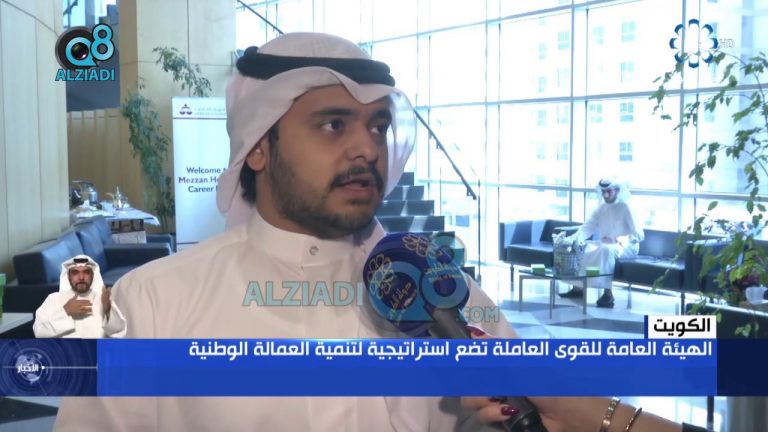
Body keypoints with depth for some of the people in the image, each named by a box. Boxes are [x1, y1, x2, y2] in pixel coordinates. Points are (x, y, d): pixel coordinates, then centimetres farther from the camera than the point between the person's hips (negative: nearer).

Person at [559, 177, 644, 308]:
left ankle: (608, 293, -37)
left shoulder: (626, 208, -12)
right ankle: (577, 288, -5)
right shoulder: (601, 208, 8)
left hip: (627, 247, -7)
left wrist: (616, 240, -31)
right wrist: (574, 238, -20)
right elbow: (587, 227, 1)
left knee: (606, 249, -39)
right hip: (605, 244, 7)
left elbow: (639, 235, -17)